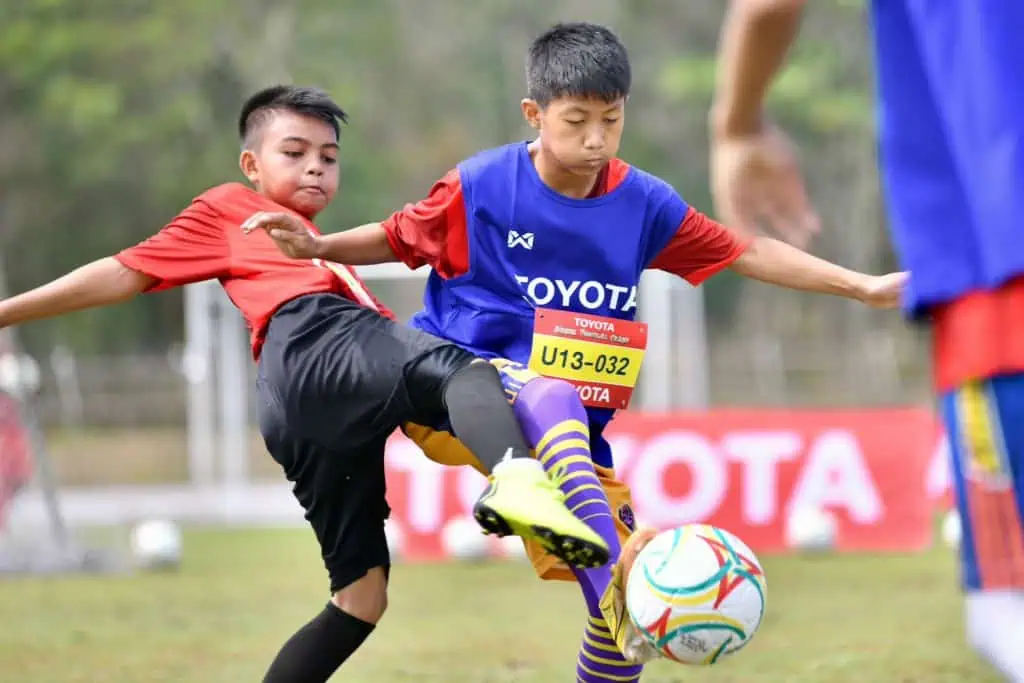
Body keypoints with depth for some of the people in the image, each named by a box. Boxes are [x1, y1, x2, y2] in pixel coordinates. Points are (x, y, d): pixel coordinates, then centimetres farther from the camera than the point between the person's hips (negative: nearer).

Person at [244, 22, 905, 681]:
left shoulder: (645, 204, 4)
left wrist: (863, 286, 8)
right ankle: (615, 585, -56)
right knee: (550, 394, -41)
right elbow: (400, 239, 11)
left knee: (628, 606, -5)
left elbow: (745, 253, 10)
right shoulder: (480, 186, -4)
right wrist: (318, 247, -5)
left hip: (570, 433, 5)